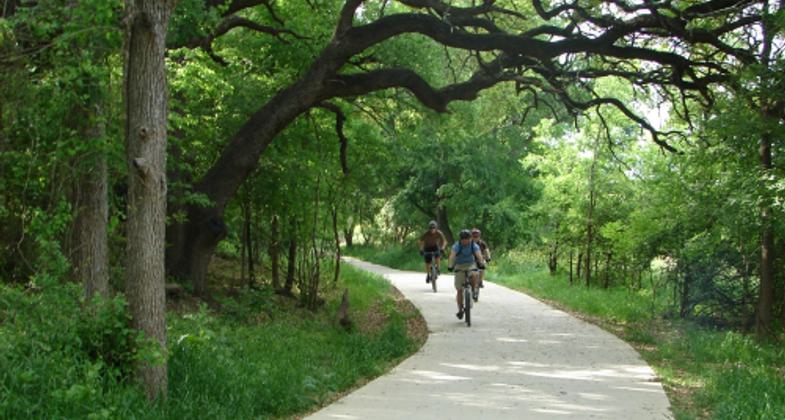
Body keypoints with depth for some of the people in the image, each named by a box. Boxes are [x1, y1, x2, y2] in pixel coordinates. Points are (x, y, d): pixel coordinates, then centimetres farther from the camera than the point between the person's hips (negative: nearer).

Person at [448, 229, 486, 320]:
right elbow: (452, 255, -32)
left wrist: (481, 263, -47)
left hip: (471, 264, 0)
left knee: (474, 275, -36)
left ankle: (474, 291, -10)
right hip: (460, 266, 0)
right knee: (459, 290, -5)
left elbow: (478, 255, -28)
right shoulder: (457, 246, -17)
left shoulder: (474, 246, -14)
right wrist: (450, 266, -48)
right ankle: (460, 310, 7)